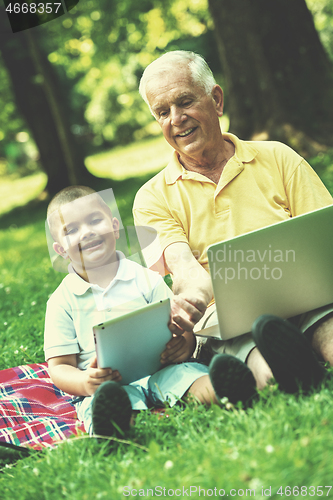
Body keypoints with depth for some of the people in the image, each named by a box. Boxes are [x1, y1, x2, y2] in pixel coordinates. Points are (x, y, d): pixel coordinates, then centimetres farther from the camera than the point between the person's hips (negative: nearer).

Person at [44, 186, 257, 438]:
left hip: (158, 371, 3)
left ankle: (223, 390, -60)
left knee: (187, 372, -31)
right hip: (106, 383, -2)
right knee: (101, 398, -38)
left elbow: (180, 328, 13)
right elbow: (59, 366, 8)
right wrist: (84, 382, -16)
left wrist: (185, 343, -14)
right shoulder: (62, 301, 12)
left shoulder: (146, 279, 16)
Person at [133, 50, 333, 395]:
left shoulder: (277, 159, 17)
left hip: (300, 298, 1)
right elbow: (181, 262, -5)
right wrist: (194, 295, -31)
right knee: (268, 373, -39)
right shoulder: (153, 197, 14)